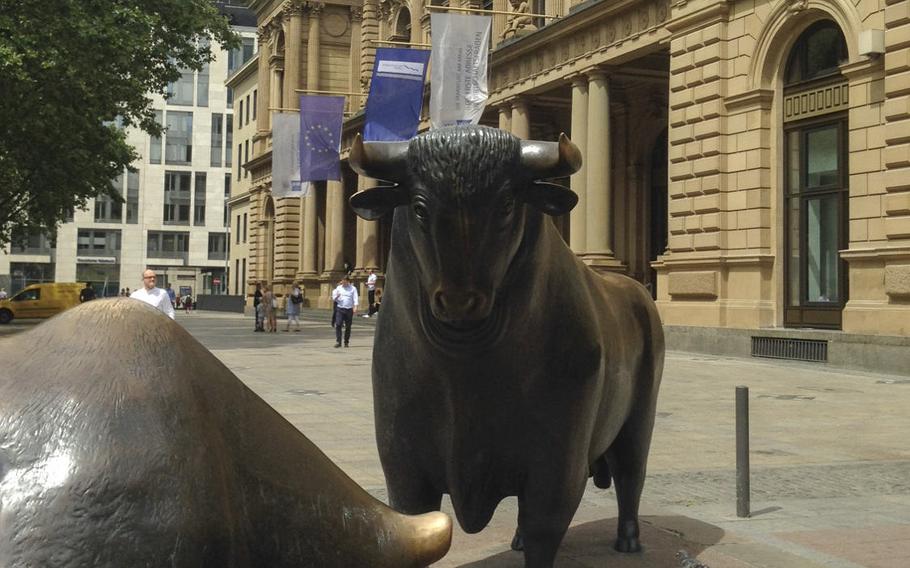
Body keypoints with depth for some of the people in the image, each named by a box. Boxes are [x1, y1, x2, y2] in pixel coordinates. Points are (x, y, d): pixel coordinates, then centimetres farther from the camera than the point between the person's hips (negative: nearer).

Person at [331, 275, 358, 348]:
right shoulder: (338, 288, 11)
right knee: (338, 325, -11)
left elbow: (355, 298, -2)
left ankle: (346, 342, 15)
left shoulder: (353, 289, 6)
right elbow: (334, 299, 13)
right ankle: (338, 341, -10)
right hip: (340, 309, 1)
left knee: (348, 327, 4)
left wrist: (355, 307, -17)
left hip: (349, 309, -1)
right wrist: (336, 297, -10)